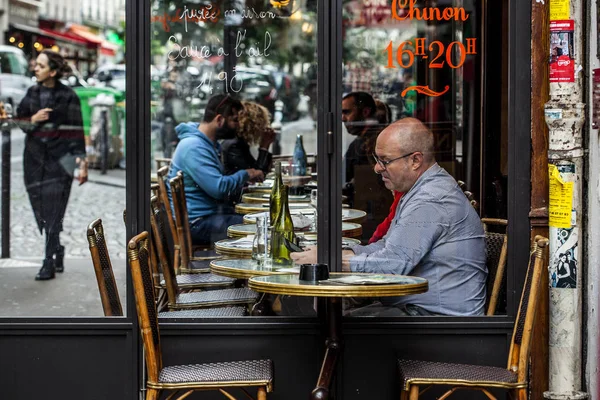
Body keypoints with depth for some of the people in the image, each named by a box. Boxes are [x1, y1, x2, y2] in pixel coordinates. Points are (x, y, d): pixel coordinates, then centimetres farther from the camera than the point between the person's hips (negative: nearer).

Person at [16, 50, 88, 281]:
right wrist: (33, 120, -6)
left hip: (59, 159, -5)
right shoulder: (32, 93, 10)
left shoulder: (68, 96, -5)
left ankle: (49, 263, -8)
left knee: (53, 212, -9)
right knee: (41, 211, 5)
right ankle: (58, 254, 21)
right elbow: (19, 120, 16)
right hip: (35, 158, 5)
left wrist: (81, 162, -9)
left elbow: (76, 131, -5)